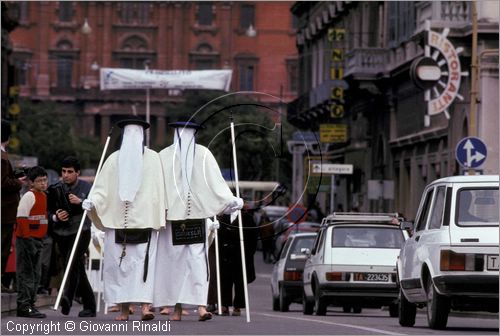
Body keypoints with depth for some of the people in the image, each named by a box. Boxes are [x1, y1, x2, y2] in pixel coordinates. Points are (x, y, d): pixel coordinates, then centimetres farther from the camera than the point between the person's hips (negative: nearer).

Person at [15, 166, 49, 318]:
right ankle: (24, 306, -8)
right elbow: (21, 218, -16)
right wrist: (27, 239, -19)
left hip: (37, 240, 9)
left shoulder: (43, 196, 16)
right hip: (27, 239, -9)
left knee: (35, 274, 11)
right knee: (26, 272, -8)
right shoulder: (29, 196, -11)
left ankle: (30, 305, 17)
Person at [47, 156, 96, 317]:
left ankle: (67, 298, -39)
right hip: (62, 233, 4)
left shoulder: (87, 187, 0)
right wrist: (55, 217, -13)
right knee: (78, 269, 9)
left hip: (80, 231, -4)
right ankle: (89, 305, 17)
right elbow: (48, 210, 8)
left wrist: (80, 202, -20)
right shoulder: (55, 189, 7)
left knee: (72, 263, -24)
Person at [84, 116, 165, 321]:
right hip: (146, 219, 0)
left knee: (120, 263, 5)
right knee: (144, 262, -1)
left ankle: (124, 310, 4)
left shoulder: (114, 159, 2)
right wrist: (161, 216, 3)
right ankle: (145, 304, -16)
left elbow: (103, 188, -6)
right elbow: (160, 189, 0)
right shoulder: (153, 158, 1)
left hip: (118, 219, 0)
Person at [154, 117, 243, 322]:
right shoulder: (204, 154, 1)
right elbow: (216, 182, -4)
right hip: (197, 213, 0)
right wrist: (231, 201, 0)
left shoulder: (164, 156, 0)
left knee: (174, 259, 7)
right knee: (197, 259, -1)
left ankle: (177, 308, 8)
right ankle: (200, 304, -16)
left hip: (172, 214, 0)